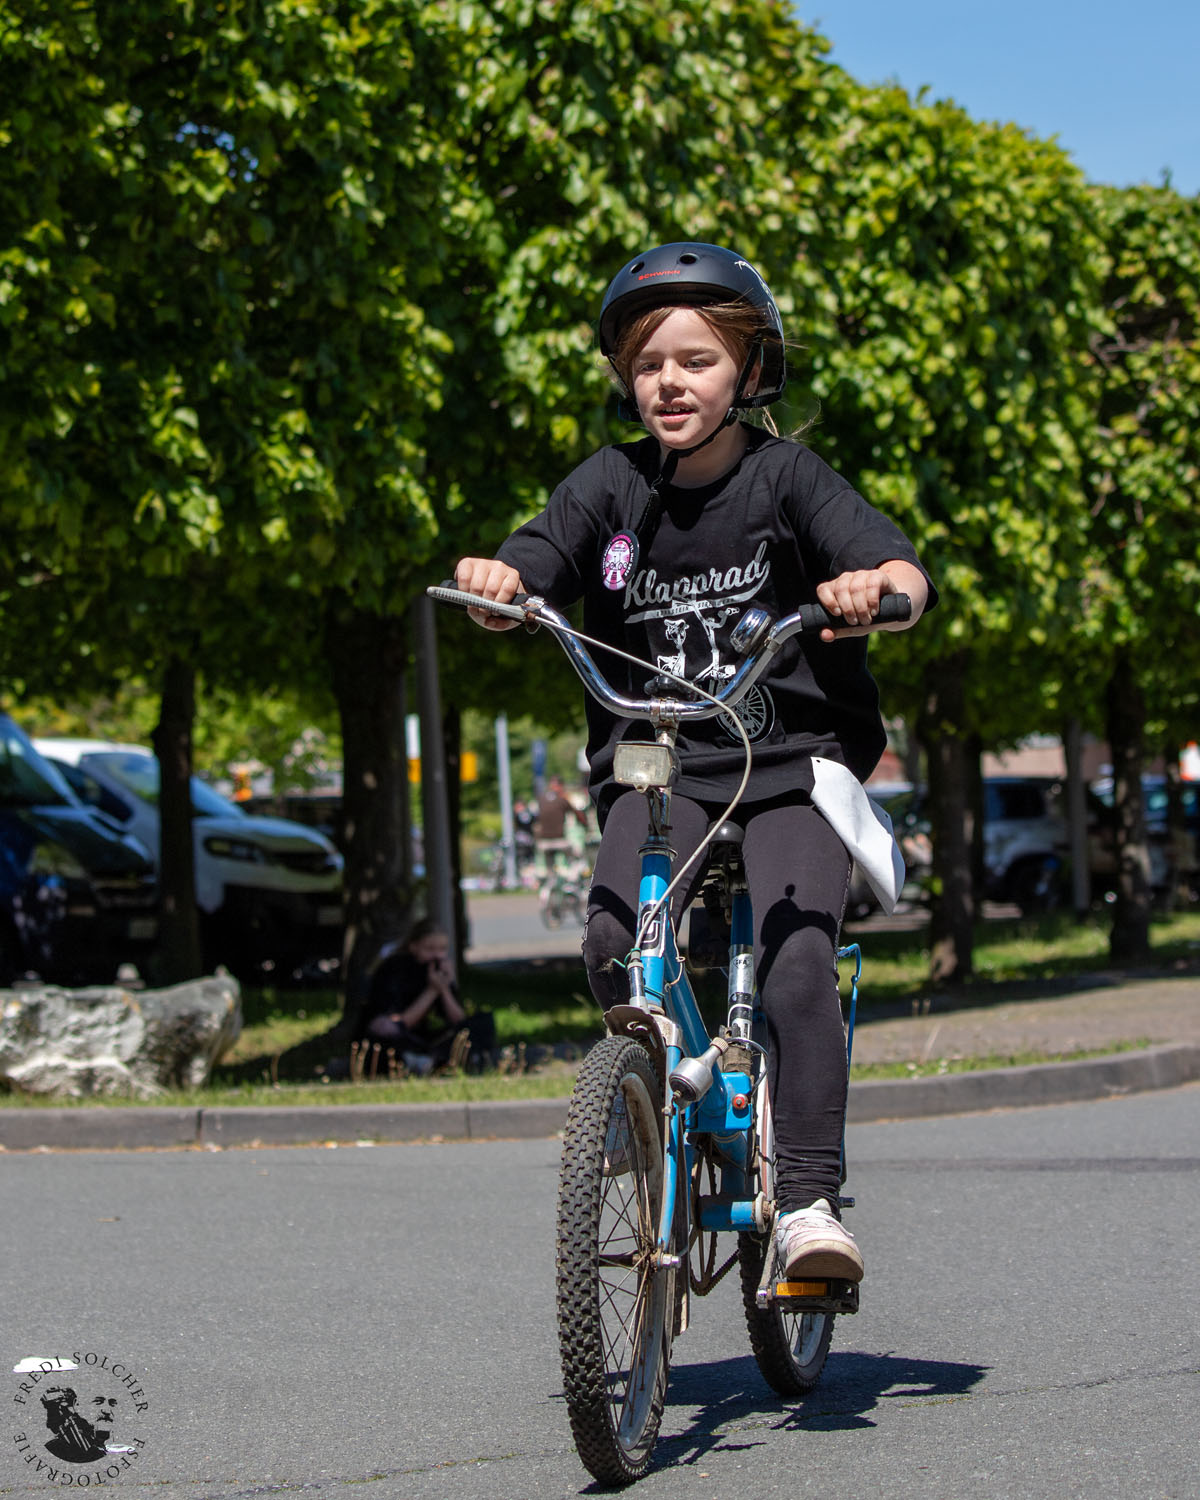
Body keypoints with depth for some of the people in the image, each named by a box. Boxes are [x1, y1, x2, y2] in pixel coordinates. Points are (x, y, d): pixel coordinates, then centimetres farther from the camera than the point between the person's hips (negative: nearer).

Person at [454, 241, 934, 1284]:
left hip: (793, 759, -2)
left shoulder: (787, 477, -5)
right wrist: (494, 582, -35)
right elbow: (537, 560, -11)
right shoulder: (614, 485, 3)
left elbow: (901, 569, -19)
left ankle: (808, 1199, -14)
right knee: (615, 940, -22)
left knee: (797, 961, -22)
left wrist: (875, 589, -43)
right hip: (657, 767, 2)